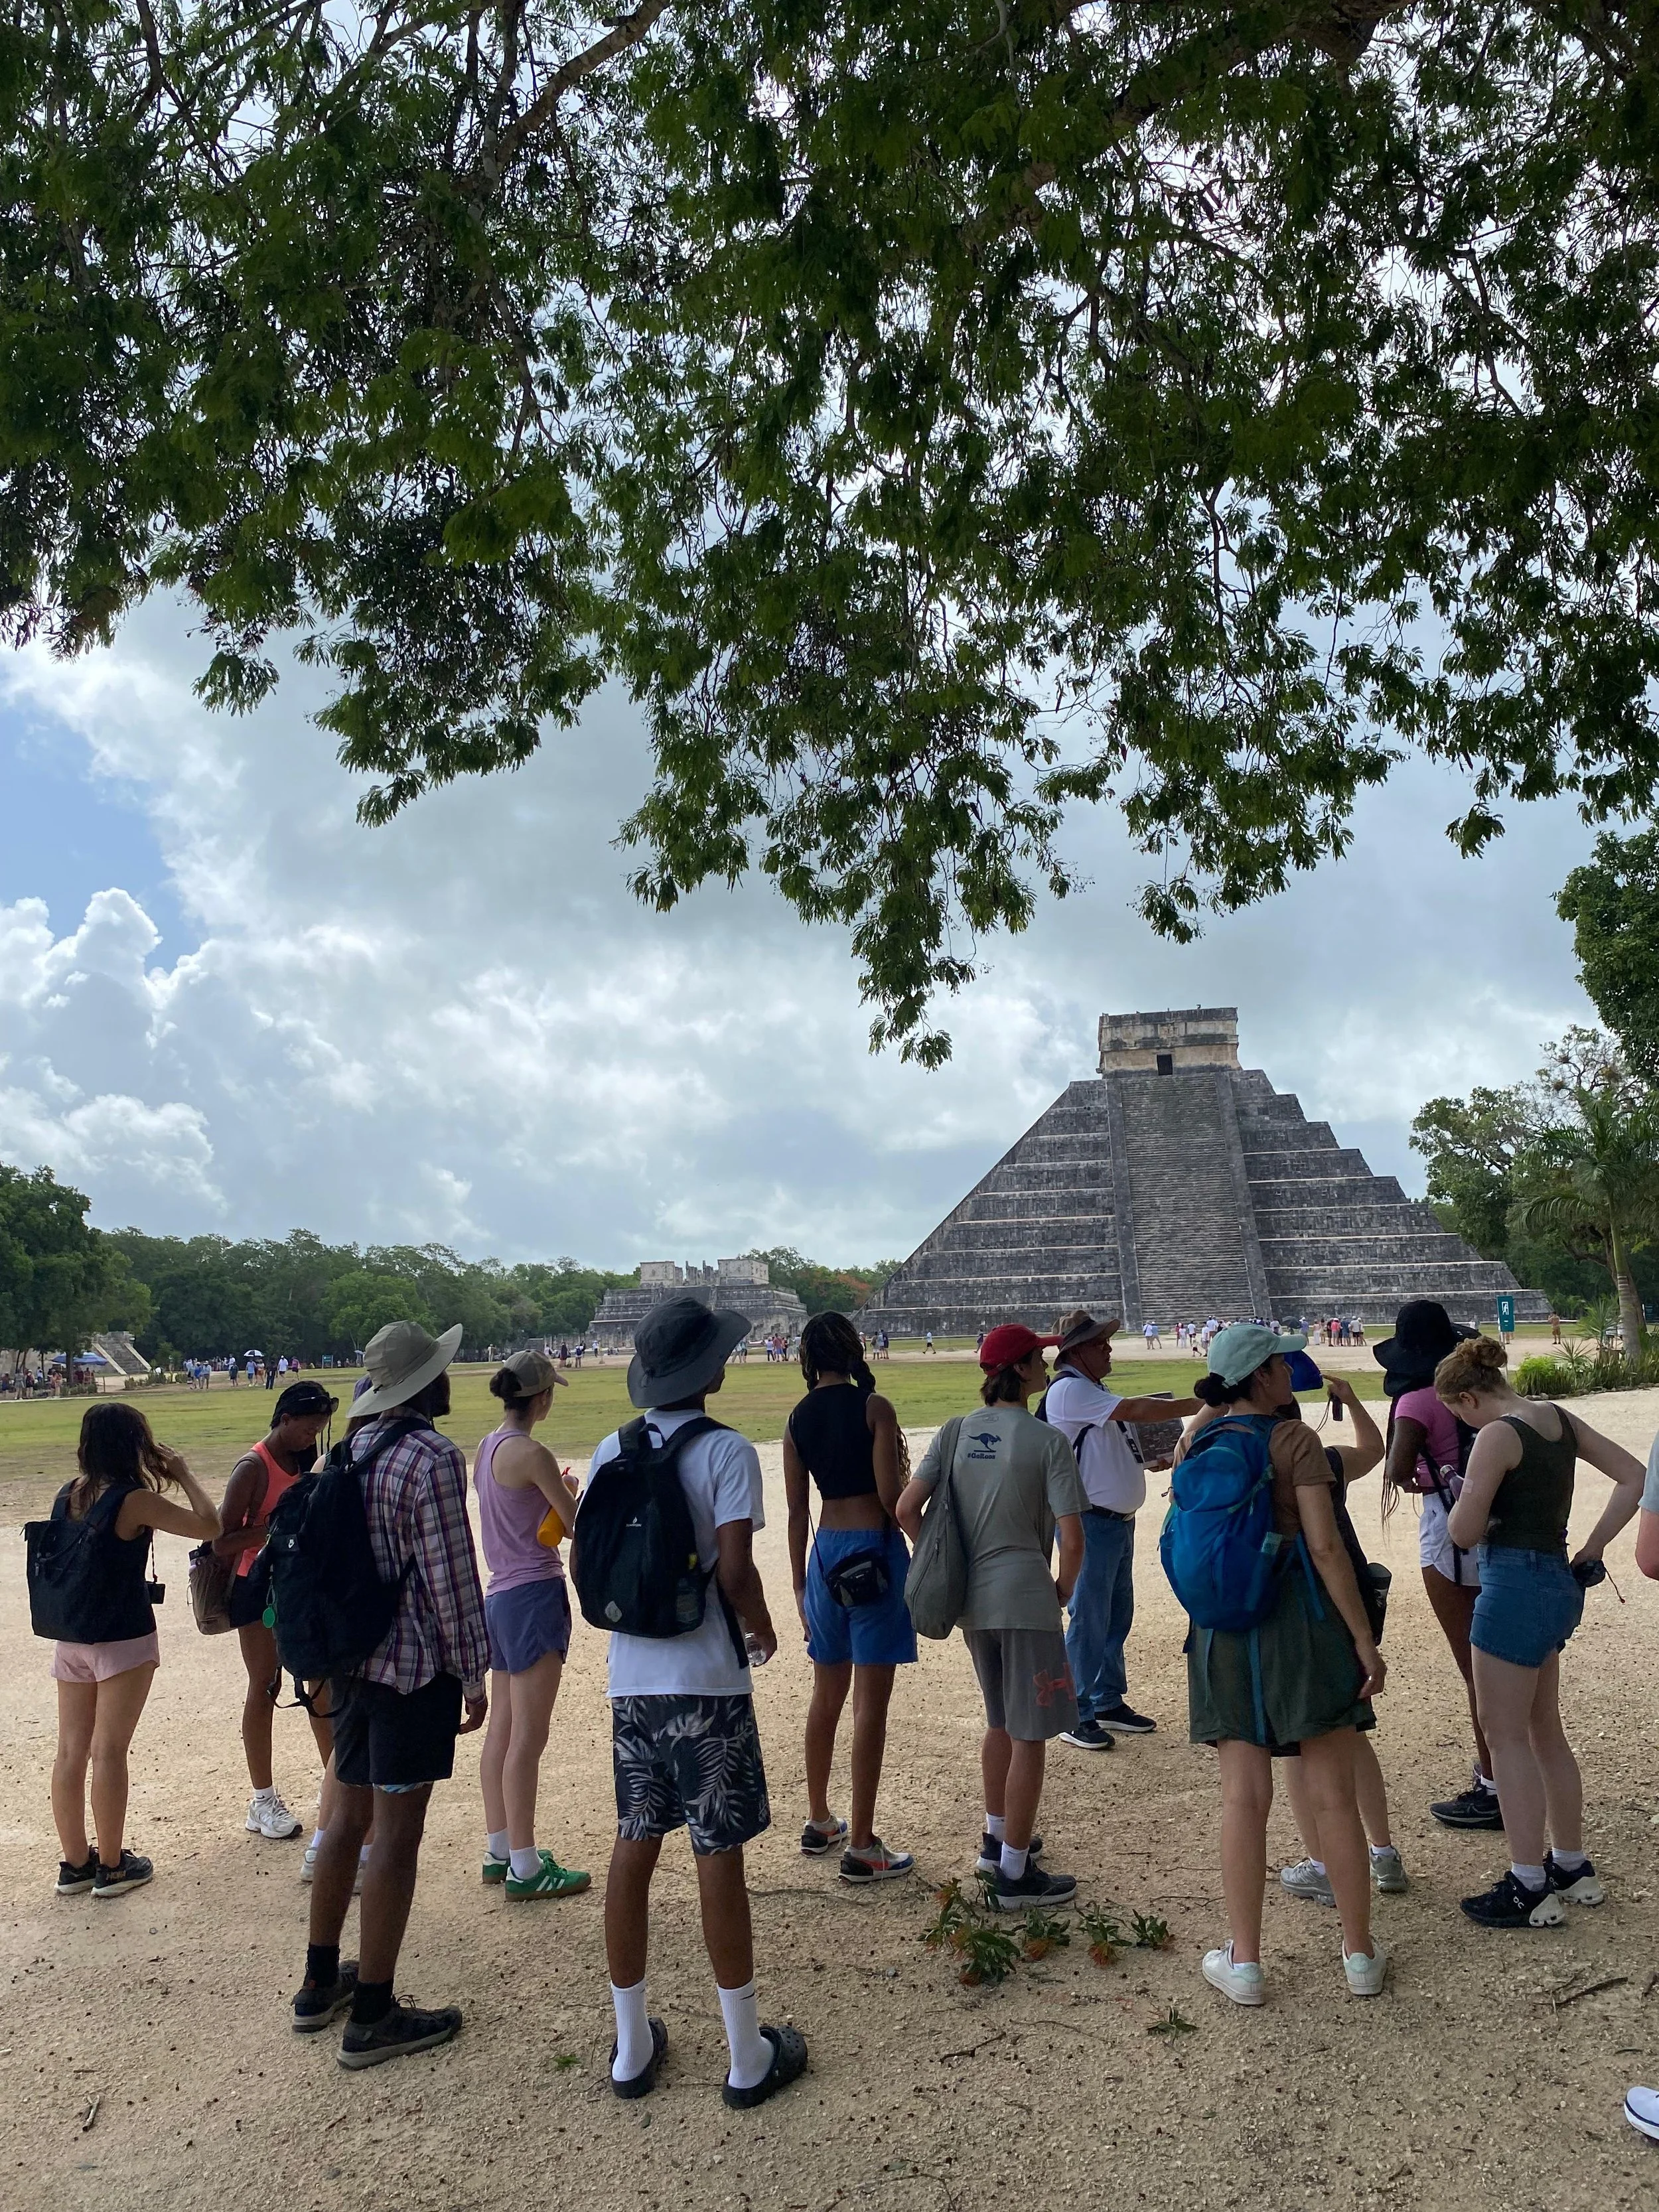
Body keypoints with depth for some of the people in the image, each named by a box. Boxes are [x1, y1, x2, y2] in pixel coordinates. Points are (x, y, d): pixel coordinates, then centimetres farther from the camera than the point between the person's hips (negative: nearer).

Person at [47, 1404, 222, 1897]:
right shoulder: (133, 1500, -18)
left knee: (71, 1751, 11)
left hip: (70, 1640, 6)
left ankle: (74, 1862, 23)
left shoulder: (66, 1497, 2)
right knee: (109, 1751, 2)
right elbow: (208, 1525, -18)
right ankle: (112, 1866, 13)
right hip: (124, 1641, -6)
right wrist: (182, 1475, -7)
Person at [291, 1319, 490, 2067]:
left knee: (348, 1815, 20)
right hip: (415, 1667, -8)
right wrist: (472, 1674, -9)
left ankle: (322, 1983, 33)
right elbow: (450, 1577, -18)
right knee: (397, 1834, 1)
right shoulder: (432, 1457, -18)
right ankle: (372, 2018, 11)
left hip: (352, 1661, 8)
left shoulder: (354, 1450, 8)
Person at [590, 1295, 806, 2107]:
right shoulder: (726, 1452, -13)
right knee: (719, 1856, 4)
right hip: (706, 1681, -5)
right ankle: (748, 2057, 17)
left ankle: (632, 2048, 26)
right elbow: (734, 1570, -18)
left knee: (633, 1848, 14)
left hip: (632, 1678, 5)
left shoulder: (611, 1452, 2)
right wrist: (761, 1627, 1)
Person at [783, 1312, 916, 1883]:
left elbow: (796, 1510, 7)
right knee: (870, 1702, -1)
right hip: (875, 1548, -6)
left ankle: (819, 1822, 32)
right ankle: (861, 1848, 4)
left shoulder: (798, 1420, 4)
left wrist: (800, 1585, 15)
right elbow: (890, 1496, -14)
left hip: (826, 1552, 6)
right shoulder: (874, 1408, -11)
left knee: (827, 1694, 19)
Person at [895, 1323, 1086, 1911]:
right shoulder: (1047, 1441, -12)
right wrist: (1064, 1590, 3)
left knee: (1001, 1721, 25)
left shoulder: (956, 1432, 3)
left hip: (971, 1599, 6)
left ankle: (998, 1839, 38)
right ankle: (1014, 1873, 12)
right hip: (1025, 1599, -6)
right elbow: (1071, 1537, -15)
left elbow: (907, 1510, -2)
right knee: (1030, 1736, 5)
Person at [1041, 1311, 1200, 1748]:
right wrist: (1199, 1405, -18)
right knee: (1089, 1619, -4)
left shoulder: (1095, 1390, 16)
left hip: (1118, 1521, 10)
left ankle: (1109, 1703, 28)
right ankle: (1076, 1717, 5)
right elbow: (1135, 1410, -22)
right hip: (1090, 1522, -10)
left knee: (1118, 1614, 16)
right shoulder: (1070, 1389, -16)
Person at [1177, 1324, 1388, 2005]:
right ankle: (1360, 1954, 21)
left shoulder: (1193, 1449, 4)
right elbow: (1325, 1547, -14)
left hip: (1224, 1632, 4)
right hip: (1300, 1622, -3)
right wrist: (1364, 1639, -9)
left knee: (1244, 1797, 7)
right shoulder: (1294, 1440, -11)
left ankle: (1244, 1962, 13)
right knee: (1333, 1794, 9)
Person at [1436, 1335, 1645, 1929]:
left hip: (1515, 1586, -9)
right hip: (1558, 1584, 9)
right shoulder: (1560, 1419, 7)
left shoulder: (1496, 1437, -18)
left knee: (1507, 1736, 1)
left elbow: (1464, 1533, -18)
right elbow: (1633, 1478, 10)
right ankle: (1572, 1868, 31)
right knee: (1545, 1731, 20)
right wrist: (1591, 1551, 8)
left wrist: (1465, 1496, 3)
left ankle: (1529, 1889, 7)